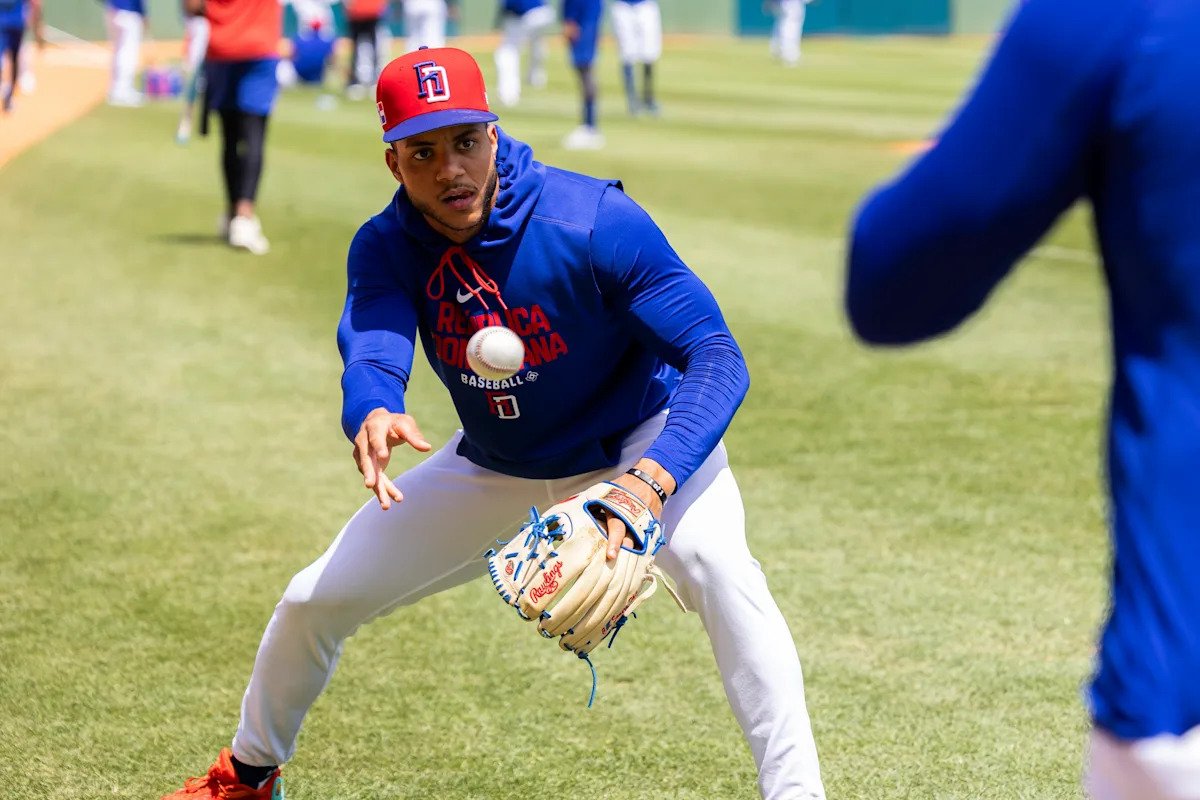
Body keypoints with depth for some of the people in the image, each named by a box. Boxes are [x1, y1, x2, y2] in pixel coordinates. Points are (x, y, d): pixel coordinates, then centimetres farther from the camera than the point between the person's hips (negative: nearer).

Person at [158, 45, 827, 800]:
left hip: (640, 443, -4)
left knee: (716, 564, -36)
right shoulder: (385, 248, -19)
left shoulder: (597, 222, -31)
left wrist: (652, 480, -53)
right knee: (314, 599, 7)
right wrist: (373, 415, -63)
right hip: (495, 472, 4)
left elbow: (717, 357, -36)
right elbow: (372, 355, -36)